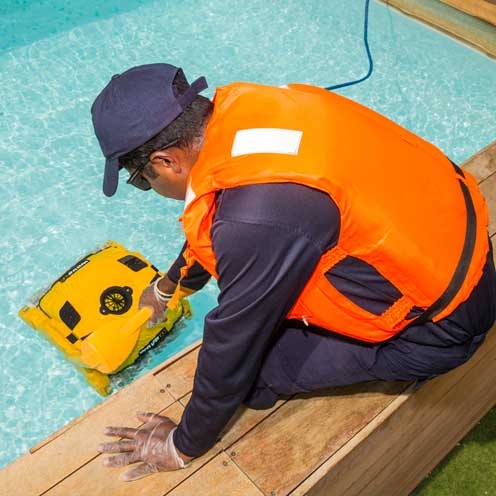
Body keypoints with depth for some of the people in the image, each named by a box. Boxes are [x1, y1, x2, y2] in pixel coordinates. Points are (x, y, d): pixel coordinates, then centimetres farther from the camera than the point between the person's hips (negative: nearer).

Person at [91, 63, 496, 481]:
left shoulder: (256, 219, -35)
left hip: (439, 322, -7)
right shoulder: (242, 108, -8)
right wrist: (169, 286, 30)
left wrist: (183, 447, 0)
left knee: (251, 373, -5)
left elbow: (231, 352, -20)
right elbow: (212, 228, 11)